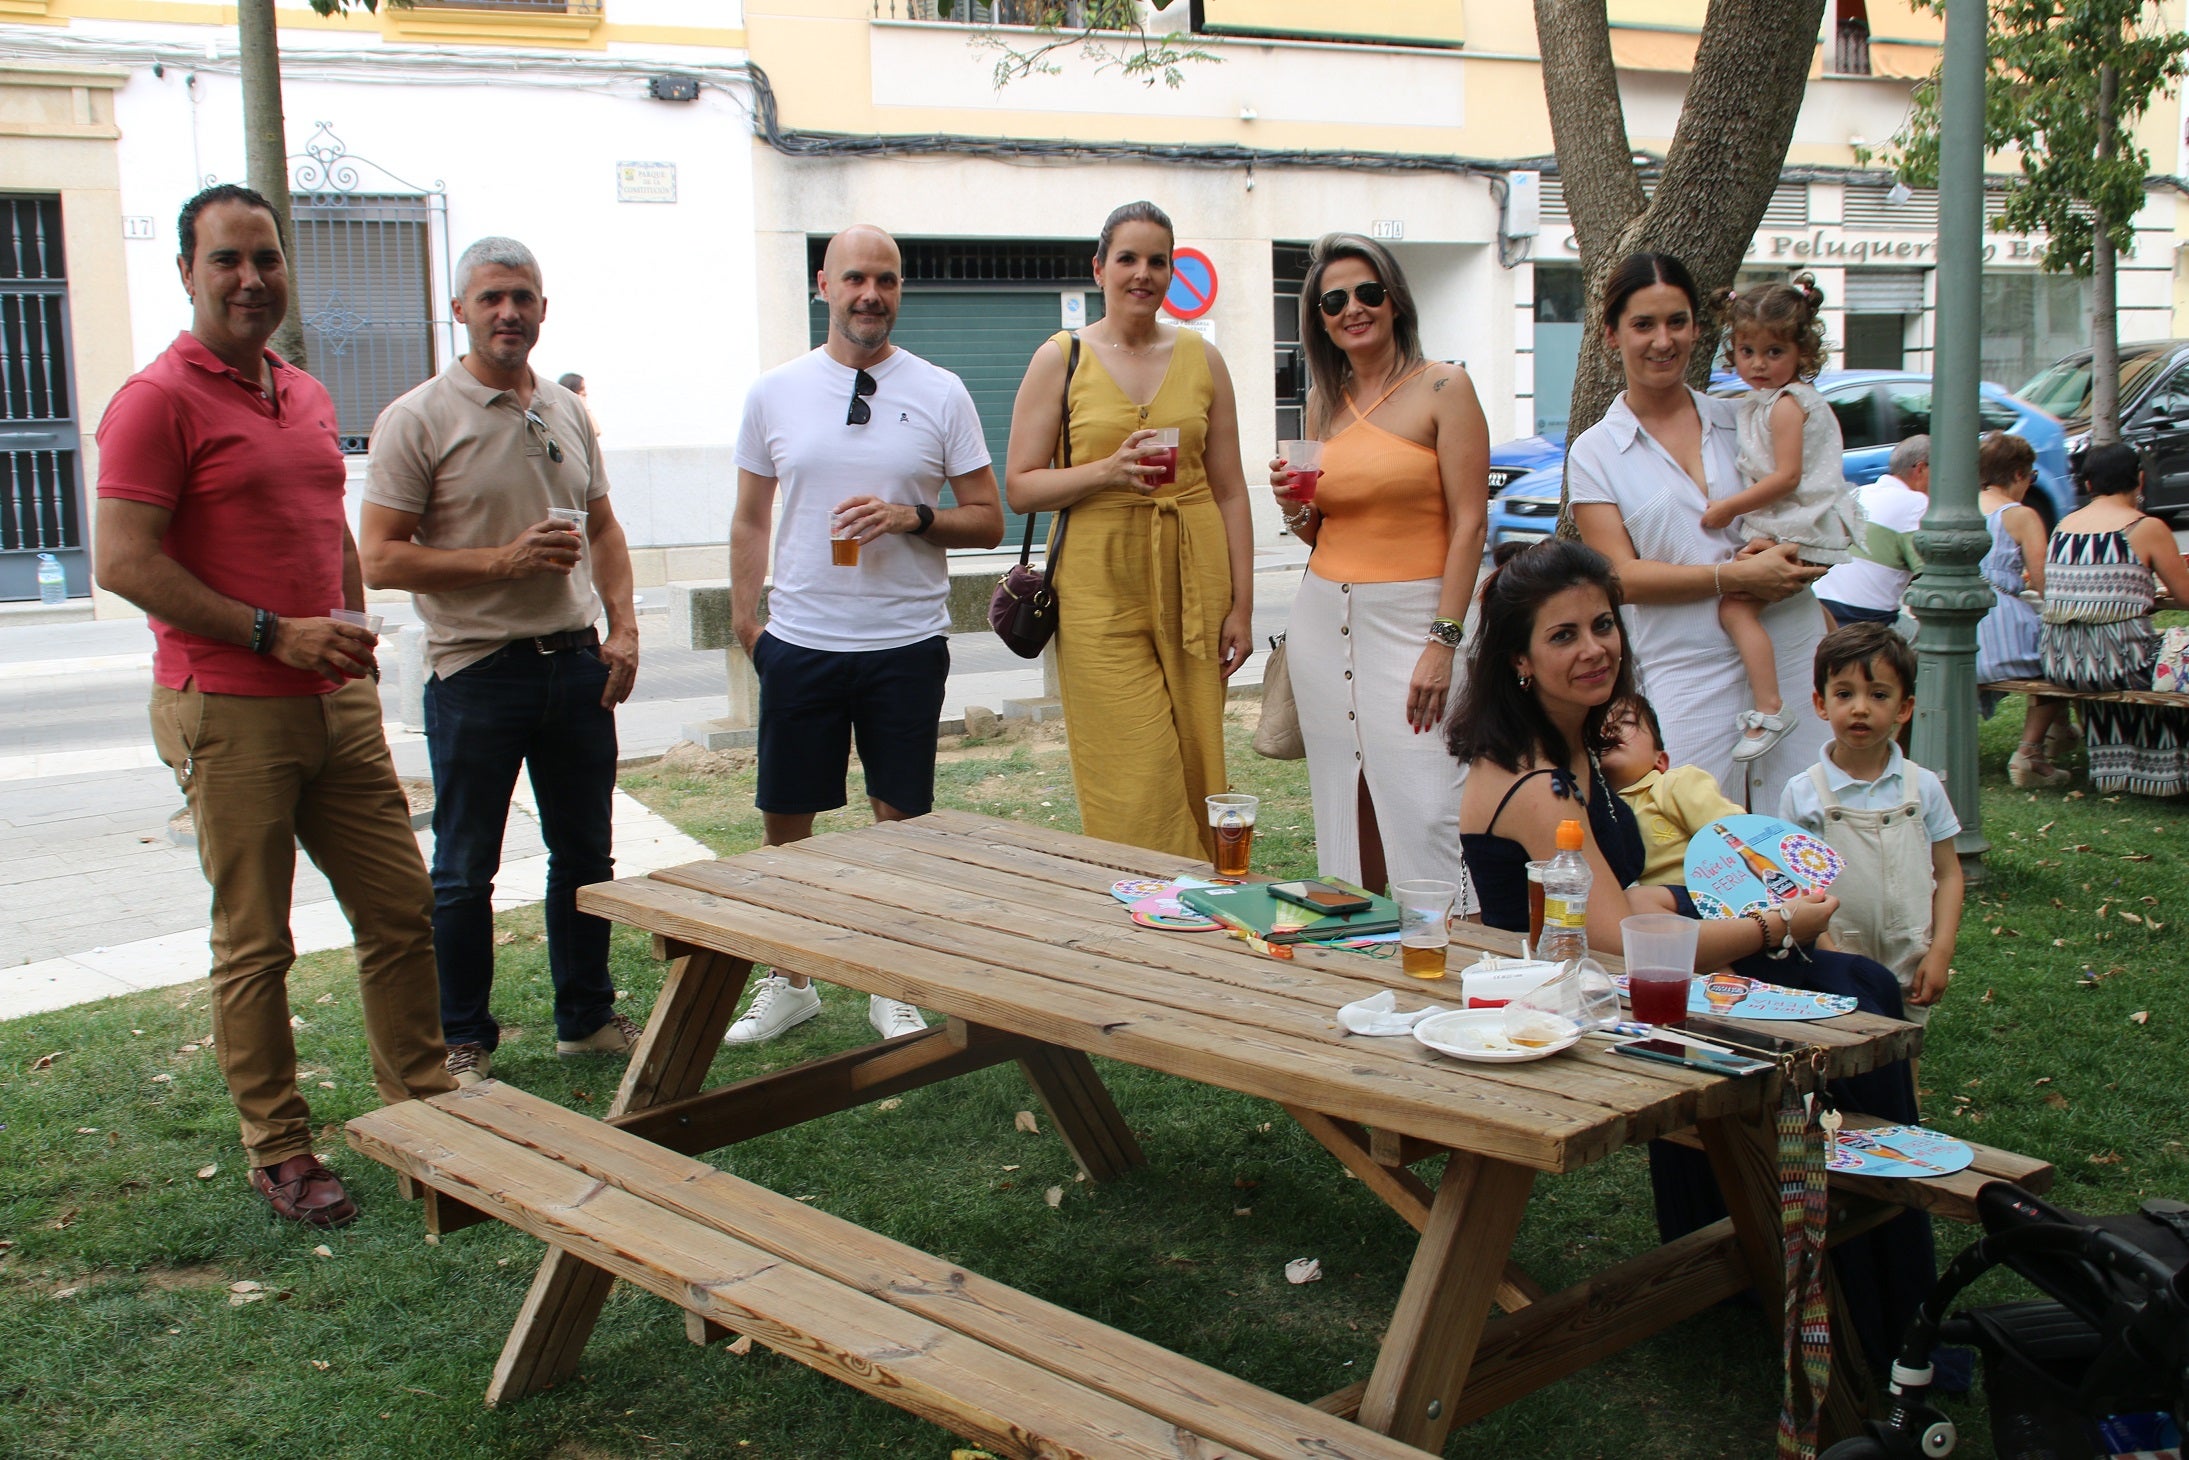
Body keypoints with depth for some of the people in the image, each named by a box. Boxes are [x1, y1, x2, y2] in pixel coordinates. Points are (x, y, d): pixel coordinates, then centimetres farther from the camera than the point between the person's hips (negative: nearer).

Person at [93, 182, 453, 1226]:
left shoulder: (309, 397, 15)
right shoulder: (159, 399, -9)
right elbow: (124, 562, -16)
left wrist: (352, 642, 15)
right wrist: (275, 635, -17)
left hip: (337, 705, 7)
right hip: (229, 712, -7)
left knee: (402, 910, 10)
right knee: (255, 944, 3)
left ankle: (421, 1110, 24)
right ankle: (278, 1153, 15)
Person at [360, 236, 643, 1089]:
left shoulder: (569, 413, 11)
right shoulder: (418, 420, -8)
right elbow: (380, 559, -12)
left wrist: (623, 626, 5)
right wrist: (504, 560, -20)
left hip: (577, 662, 6)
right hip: (476, 672, -5)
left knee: (585, 854, 14)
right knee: (465, 872, 5)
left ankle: (587, 1018, 28)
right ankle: (464, 1043, 17)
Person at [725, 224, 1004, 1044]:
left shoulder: (939, 394, 1)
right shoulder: (774, 393, 5)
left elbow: (987, 520, 2)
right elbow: (750, 520, 12)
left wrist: (912, 517, -15)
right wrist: (745, 619, 3)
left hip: (906, 645, -1)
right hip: (799, 644, 1)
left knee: (902, 821, 6)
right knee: (784, 824, 8)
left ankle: (895, 989, 22)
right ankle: (787, 984, 26)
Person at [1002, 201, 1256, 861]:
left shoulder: (1201, 359, 10)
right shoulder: (1060, 359, 3)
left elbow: (1230, 491, 10)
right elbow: (1019, 487, 1)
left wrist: (1241, 606, 5)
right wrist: (1106, 470, -16)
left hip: (1192, 582, 3)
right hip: (1100, 584, -2)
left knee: (1195, 765, 5)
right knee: (1137, 781, -6)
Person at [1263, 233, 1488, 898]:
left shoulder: (1443, 388, -3)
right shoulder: (1323, 402, 14)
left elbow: (1469, 523, -8)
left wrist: (1443, 642, -14)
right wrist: (1295, 507, -1)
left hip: (1412, 617, -5)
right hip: (1324, 618, 5)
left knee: (1423, 807, -11)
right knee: (1343, 806, 4)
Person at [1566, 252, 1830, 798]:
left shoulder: (1742, 420, 11)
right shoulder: (1594, 454, 3)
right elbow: (1623, 577, -5)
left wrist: (1792, 556, -8)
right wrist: (1735, 576, -16)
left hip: (1791, 651, 3)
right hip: (1686, 672, -2)